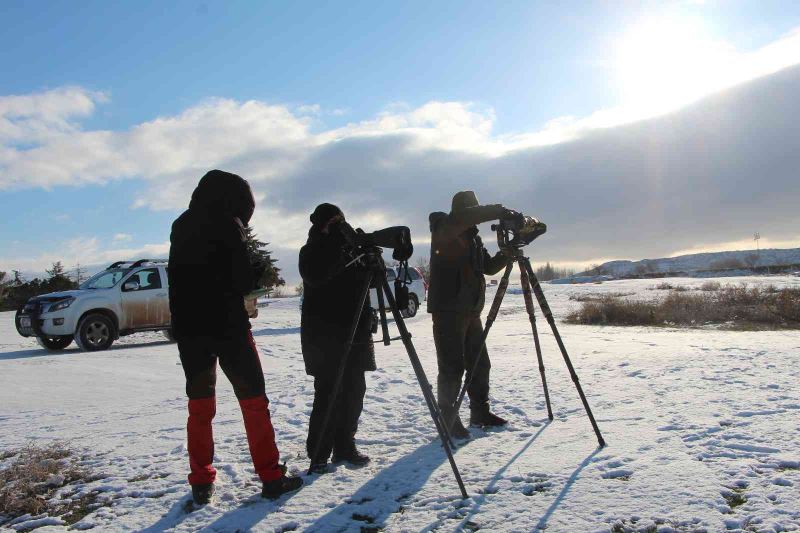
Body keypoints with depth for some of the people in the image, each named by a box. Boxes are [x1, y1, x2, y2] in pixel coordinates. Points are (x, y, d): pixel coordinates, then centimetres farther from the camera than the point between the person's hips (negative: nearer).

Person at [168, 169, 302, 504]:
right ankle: (271, 477, 5)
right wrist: (260, 272, 6)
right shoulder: (226, 225, -10)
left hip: (188, 326, 6)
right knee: (253, 399, 2)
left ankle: (201, 483, 15)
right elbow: (240, 282, -14)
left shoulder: (181, 226, 11)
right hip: (227, 325, -6)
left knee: (199, 404, 12)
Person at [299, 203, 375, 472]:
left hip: (354, 332, 6)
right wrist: (335, 243, -25)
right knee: (328, 393, -8)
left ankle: (345, 447, 18)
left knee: (353, 390, 6)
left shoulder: (349, 247, 14)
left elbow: (366, 280, 13)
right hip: (324, 335, -6)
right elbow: (315, 276, -22)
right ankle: (318, 454, 3)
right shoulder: (311, 251, -1)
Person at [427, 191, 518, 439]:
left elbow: (490, 266, 17)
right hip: (448, 310, -8)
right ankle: (448, 420, 5)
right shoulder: (443, 228, -6)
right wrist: (500, 211, -24)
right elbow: (463, 218, -27)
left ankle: (480, 412, 26)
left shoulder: (473, 236, 18)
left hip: (471, 310, 8)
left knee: (480, 364, 13)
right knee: (452, 368, -6)